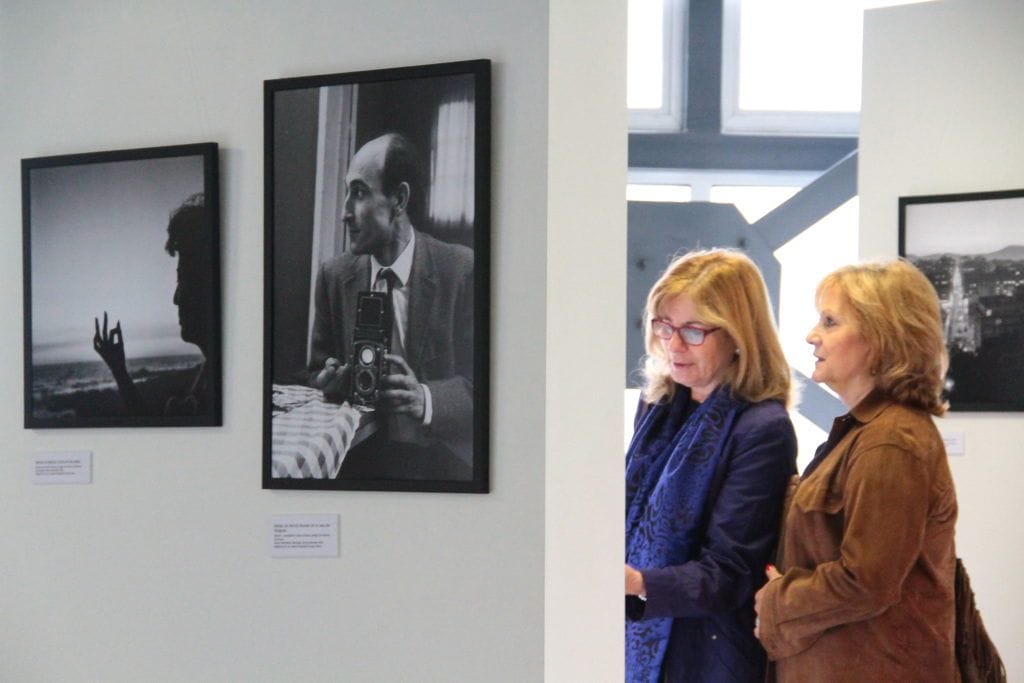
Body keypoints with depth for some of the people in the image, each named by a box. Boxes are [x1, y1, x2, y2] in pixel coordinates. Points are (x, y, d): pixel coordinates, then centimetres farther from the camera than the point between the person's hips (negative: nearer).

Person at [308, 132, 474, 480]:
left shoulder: (462, 270, -4)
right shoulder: (334, 275, 6)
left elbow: (479, 380, -4)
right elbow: (317, 373, 14)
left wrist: (425, 399, -22)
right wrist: (330, 382, -10)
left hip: (438, 465, -2)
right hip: (359, 462, 3)